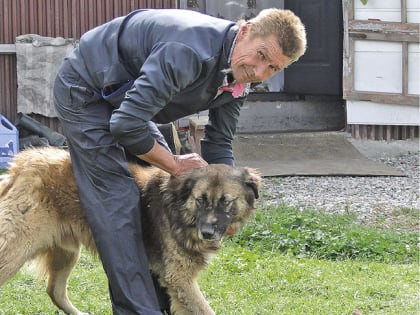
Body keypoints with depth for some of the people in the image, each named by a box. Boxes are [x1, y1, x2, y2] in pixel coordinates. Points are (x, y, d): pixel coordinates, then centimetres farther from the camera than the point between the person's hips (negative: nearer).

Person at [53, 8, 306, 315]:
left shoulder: (239, 78, -9)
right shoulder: (190, 51, -38)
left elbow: (218, 145, 2)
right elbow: (126, 126, -37)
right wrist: (176, 165, -22)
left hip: (124, 98, 9)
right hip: (85, 90, -9)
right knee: (118, 203, -15)